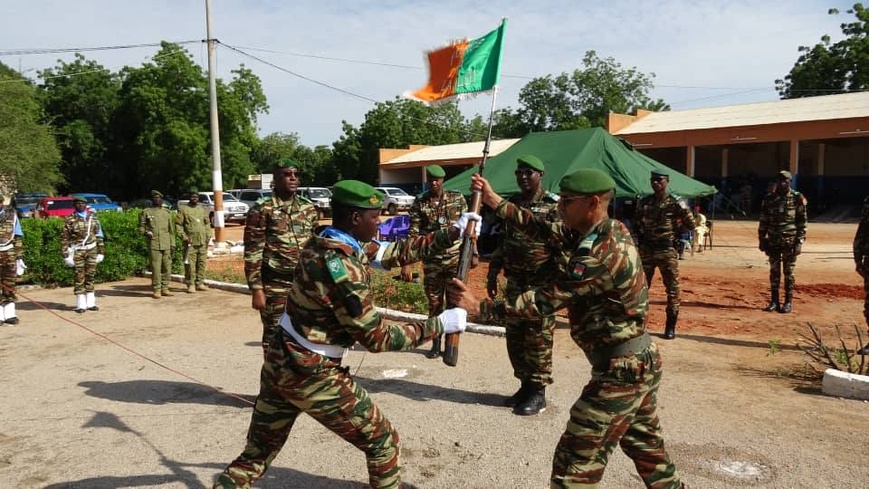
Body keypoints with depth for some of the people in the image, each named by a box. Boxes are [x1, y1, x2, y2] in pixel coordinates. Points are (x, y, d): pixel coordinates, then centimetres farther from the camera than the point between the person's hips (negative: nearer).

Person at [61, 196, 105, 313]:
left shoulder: (93, 217, 10)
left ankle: (90, 303, 15)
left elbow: (99, 235, 12)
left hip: (92, 250, 3)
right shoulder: (69, 219, 0)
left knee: (90, 276, 8)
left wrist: (101, 252, 9)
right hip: (77, 250, -3)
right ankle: (81, 304, 5)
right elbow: (64, 238, -3)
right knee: (79, 277, -1)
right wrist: (66, 255, -8)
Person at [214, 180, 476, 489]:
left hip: (279, 362, 9)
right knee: (382, 442, 10)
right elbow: (377, 338, -21)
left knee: (255, 455, 20)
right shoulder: (341, 268, -25)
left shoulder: (326, 240, 2)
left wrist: (452, 233, 9)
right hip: (312, 375, -9)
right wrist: (440, 324, -13)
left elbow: (392, 253, 10)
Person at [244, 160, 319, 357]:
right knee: (275, 335, 5)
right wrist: (256, 290, -14)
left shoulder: (309, 208, 9)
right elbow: (252, 254, -9)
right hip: (275, 285, -5)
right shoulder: (262, 210, -7)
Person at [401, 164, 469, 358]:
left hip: (455, 258, 0)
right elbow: (413, 234, -5)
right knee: (434, 303, 9)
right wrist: (407, 263, -10)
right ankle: (436, 343, 23)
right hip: (431, 261, 1)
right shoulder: (419, 203, -1)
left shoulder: (457, 199, 0)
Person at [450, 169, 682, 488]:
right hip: (640, 361, 10)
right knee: (646, 446, 27)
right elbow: (545, 230, 6)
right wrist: (495, 202, 2)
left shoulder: (600, 254, -26)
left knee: (576, 461, -1)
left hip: (620, 369, -10)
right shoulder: (612, 231, 2)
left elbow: (545, 301, -24)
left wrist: (479, 307, -21)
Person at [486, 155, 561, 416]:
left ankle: (538, 393, 12)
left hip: (542, 283, -7)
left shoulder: (554, 205, -8)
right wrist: (493, 274, 14)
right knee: (514, 336, 12)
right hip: (514, 282, 7)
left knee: (538, 339, 0)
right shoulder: (512, 203, 12)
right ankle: (525, 385, 26)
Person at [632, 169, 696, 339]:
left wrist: (674, 233, 0)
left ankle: (670, 327, 10)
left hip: (667, 251, -4)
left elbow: (691, 225, -1)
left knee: (672, 289, 1)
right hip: (645, 250, 4)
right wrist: (637, 242, 6)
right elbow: (636, 225, 16)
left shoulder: (676, 203, -6)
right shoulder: (643, 202, 7)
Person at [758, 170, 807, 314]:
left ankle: (788, 302, 10)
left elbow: (802, 221, -3)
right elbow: (763, 221, 9)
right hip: (773, 241, 3)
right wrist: (761, 239, 5)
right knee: (774, 272, 6)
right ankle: (774, 301, 13)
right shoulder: (769, 199, 6)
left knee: (788, 272, 2)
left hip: (790, 241, -3)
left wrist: (800, 241, -8)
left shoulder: (797, 198, -2)